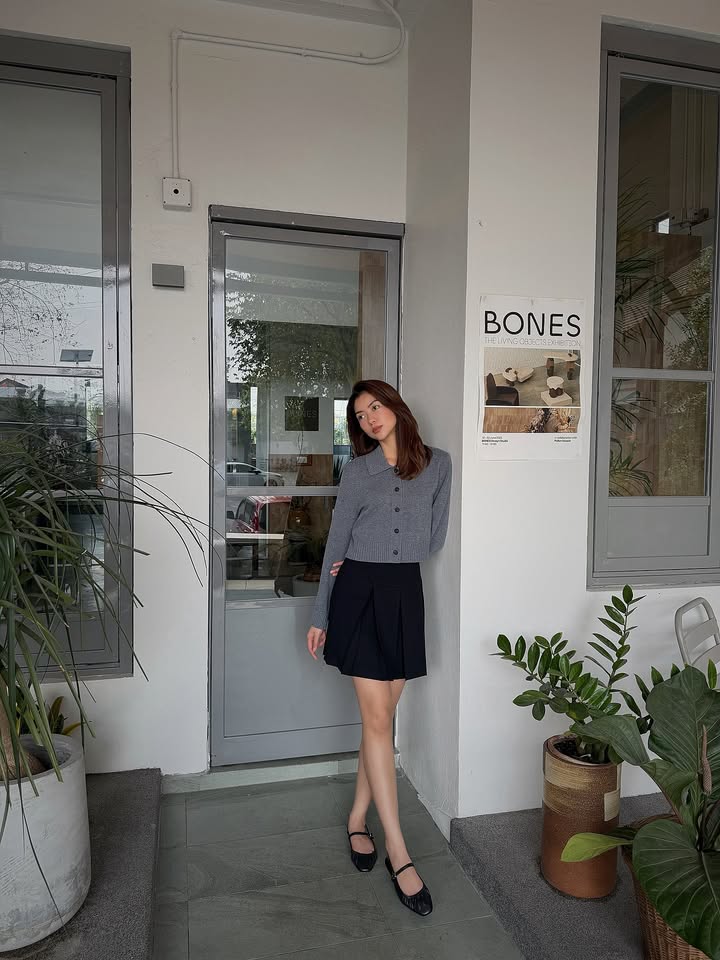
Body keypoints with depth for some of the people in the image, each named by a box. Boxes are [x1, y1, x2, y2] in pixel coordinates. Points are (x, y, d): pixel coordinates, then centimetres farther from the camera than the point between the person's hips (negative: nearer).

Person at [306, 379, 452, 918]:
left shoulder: (438, 463, 4)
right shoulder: (357, 468, 2)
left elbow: (434, 539, 6)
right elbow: (338, 542, 5)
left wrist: (388, 559, -5)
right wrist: (320, 615, 5)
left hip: (405, 593, 2)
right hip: (359, 593, -2)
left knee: (382, 717, 9)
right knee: (378, 718, -4)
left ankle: (358, 819, 28)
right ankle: (399, 853, 4)